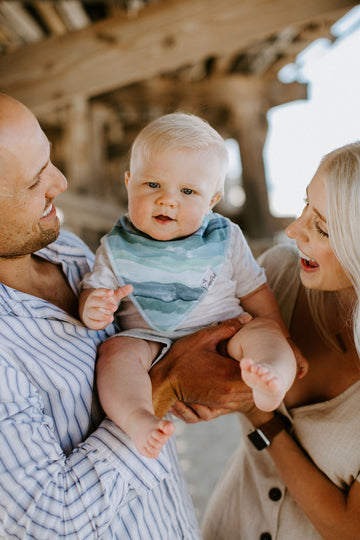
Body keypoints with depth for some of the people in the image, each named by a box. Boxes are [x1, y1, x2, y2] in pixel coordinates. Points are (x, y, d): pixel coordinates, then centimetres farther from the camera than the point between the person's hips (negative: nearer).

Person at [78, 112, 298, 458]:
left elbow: (255, 293, 10)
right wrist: (92, 309, -20)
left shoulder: (225, 239, 4)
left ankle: (272, 382, -52)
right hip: (151, 342, 0)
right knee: (119, 350, -28)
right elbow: (93, 291, 5)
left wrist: (280, 342, 3)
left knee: (262, 334, -25)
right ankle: (137, 419, -46)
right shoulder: (117, 247, 3)